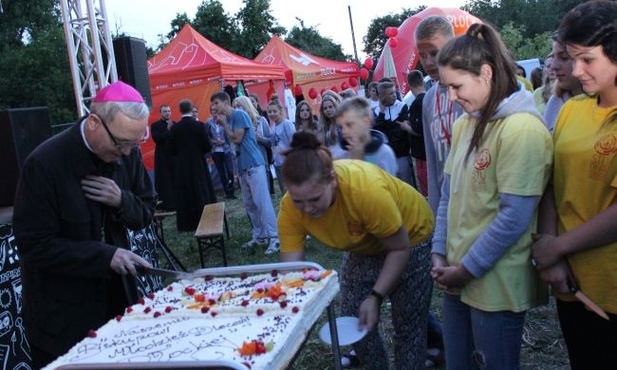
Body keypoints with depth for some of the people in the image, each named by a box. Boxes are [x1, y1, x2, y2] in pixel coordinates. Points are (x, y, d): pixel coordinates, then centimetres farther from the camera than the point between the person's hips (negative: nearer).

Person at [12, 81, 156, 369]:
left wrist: (121, 201, -17)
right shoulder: (45, 163, -20)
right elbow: (34, 245, -18)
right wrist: (105, 256, -24)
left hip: (116, 297, 5)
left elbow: (145, 213, 5)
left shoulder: (128, 154, -5)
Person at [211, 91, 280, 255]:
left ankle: (275, 238, -8)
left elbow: (237, 138, -16)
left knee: (262, 202, -10)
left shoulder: (239, 114, -10)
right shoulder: (228, 119, 15)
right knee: (249, 204, 11)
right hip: (243, 167, 9)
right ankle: (259, 236, 19)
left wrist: (224, 124, -6)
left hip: (254, 165, -9)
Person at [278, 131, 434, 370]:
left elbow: (400, 249, -26)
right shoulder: (290, 209, -27)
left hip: (410, 238, -4)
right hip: (364, 247, 5)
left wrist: (375, 297, -28)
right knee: (354, 322, 8)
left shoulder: (367, 190, -41)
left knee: (407, 325, 1)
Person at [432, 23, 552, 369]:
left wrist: (467, 269, -13)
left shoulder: (521, 127, -17)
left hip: (496, 285, -7)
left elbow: (514, 217, -19)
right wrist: (441, 253, 3)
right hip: (458, 276, 7)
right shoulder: (465, 124, 7)